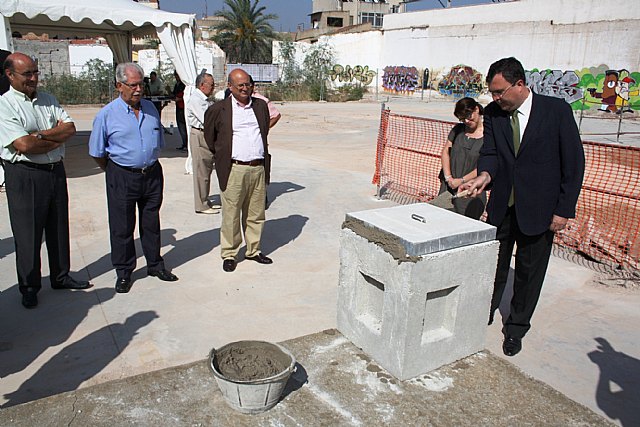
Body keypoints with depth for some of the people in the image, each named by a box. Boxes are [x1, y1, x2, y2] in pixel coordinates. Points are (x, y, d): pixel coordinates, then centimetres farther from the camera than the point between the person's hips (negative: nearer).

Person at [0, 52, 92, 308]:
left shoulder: (47, 100, 9)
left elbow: (70, 128, -2)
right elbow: (24, 145, -20)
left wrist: (41, 135, -16)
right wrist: (57, 138, -8)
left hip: (56, 171, 6)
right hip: (25, 176, -6)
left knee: (59, 227, 15)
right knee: (28, 234, 5)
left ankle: (61, 276, 31)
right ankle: (29, 287, 20)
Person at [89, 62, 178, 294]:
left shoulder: (150, 108, 5)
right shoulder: (107, 114, -7)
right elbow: (97, 152, 1)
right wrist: (115, 173, 8)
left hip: (152, 174, 4)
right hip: (122, 177, -3)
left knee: (151, 223, 14)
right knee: (122, 227, 6)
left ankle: (155, 265, 28)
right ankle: (123, 273, 20)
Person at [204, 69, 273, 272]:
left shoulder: (261, 106, 12)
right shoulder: (218, 109, 0)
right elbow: (210, 137, 12)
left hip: (259, 168, 4)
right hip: (233, 170, -3)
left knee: (256, 214, 11)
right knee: (231, 215, 1)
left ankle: (253, 250, 25)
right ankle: (229, 254, 14)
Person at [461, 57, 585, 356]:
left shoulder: (557, 110, -8)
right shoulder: (493, 113, 1)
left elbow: (574, 162, -6)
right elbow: (490, 152, -3)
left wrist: (564, 209, -9)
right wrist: (485, 175, -27)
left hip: (539, 209, -2)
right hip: (501, 207, 3)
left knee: (529, 272, 10)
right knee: (493, 267, 13)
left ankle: (516, 329, 28)